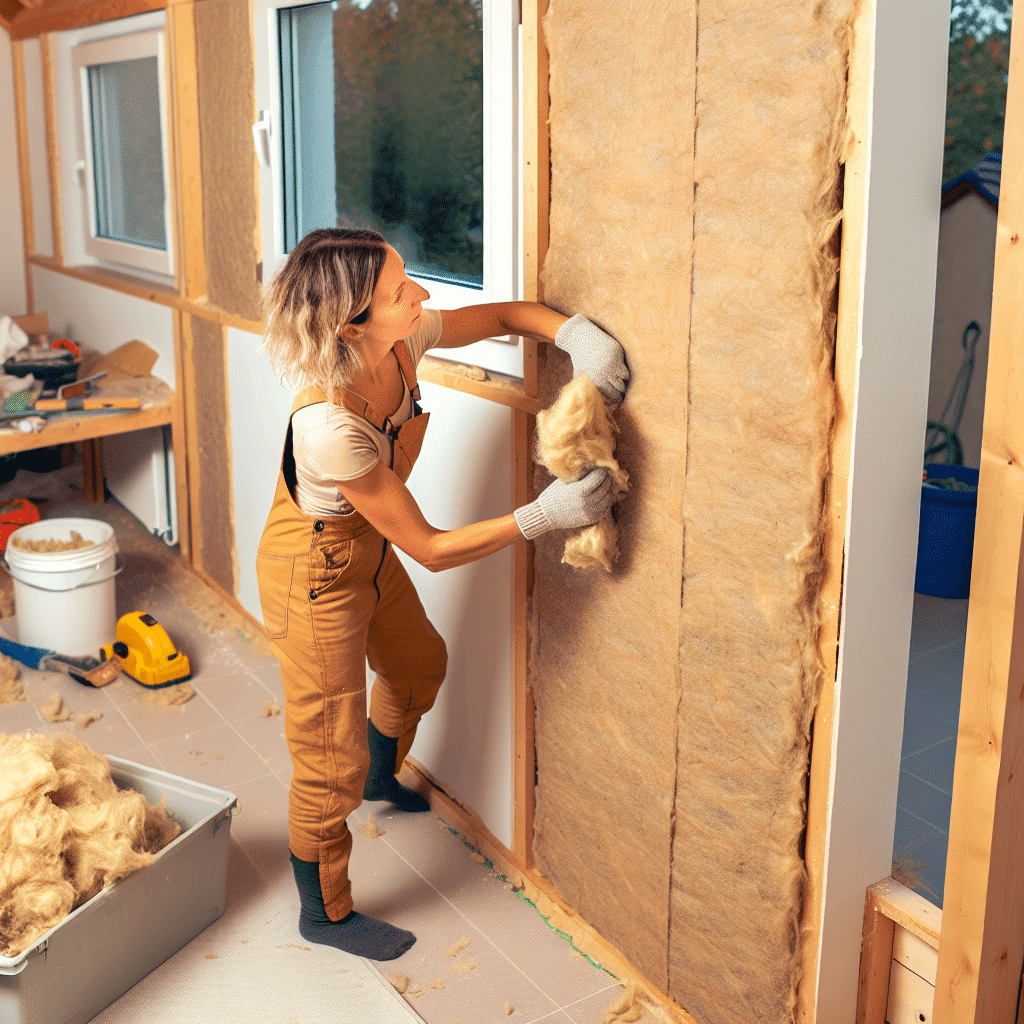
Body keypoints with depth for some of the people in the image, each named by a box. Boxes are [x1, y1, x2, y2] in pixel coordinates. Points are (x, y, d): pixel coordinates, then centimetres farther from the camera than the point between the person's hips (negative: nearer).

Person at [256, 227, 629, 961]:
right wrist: (542, 516, -34)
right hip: (314, 571, -8)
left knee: (419, 662, 32)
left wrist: (575, 331, -24)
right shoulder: (328, 424, -40)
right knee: (330, 762, 7)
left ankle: (382, 776, 64)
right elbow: (429, 548, -32)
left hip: (368, 548, 8)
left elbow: (507, 315, -4)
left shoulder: (403, 341, -20)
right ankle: (326, 913, 33)